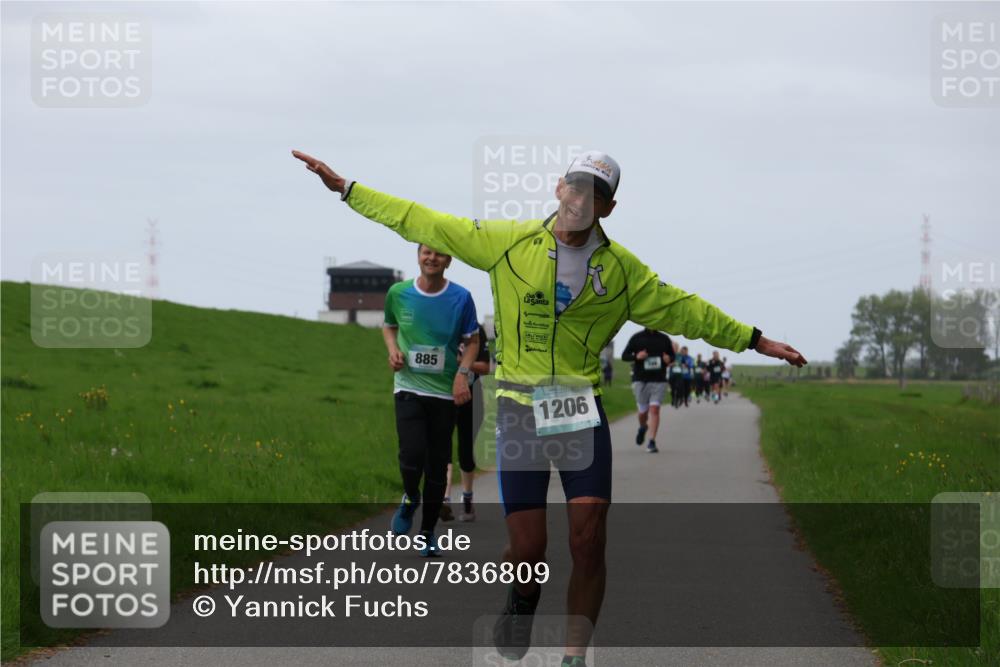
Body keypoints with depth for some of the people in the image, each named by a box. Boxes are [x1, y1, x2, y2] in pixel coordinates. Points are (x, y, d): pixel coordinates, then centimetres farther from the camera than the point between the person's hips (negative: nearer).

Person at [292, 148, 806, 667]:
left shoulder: (621, 269, 7)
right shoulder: (508, 243, 1)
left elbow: (684, 310, 16)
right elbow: (423, 224, 3)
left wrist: (755, 340, 18)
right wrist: (346, 189, 2)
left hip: (582, 413, 2)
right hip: (519, 410, -2)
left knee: (589, 541, -9)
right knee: (526, 550, -7)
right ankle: (522, 599, 27)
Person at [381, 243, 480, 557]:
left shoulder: (461, 298, -5)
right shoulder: (398, 293, -1)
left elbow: (472, 340, 5)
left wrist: (462, 373, -10)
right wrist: (393, 349, -3)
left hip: (445, 391, 0)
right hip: (409, 387, 0)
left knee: (437, 466, 5)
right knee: (412, 454, -20)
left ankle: (428, 532, 21)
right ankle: (410, 498, 14)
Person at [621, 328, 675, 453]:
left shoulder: (664, 339, 8)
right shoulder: (637, 338, 3)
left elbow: (672, 356, 18)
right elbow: (624, 356, 5)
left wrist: (669, 359, -6)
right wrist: (636, 356, -15)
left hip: (659, 381, 0)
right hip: (640, 380, 0)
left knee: (654, 409, -12)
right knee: (643, 411, 6)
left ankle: (652, 442, -12)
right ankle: (642, 428, 40)